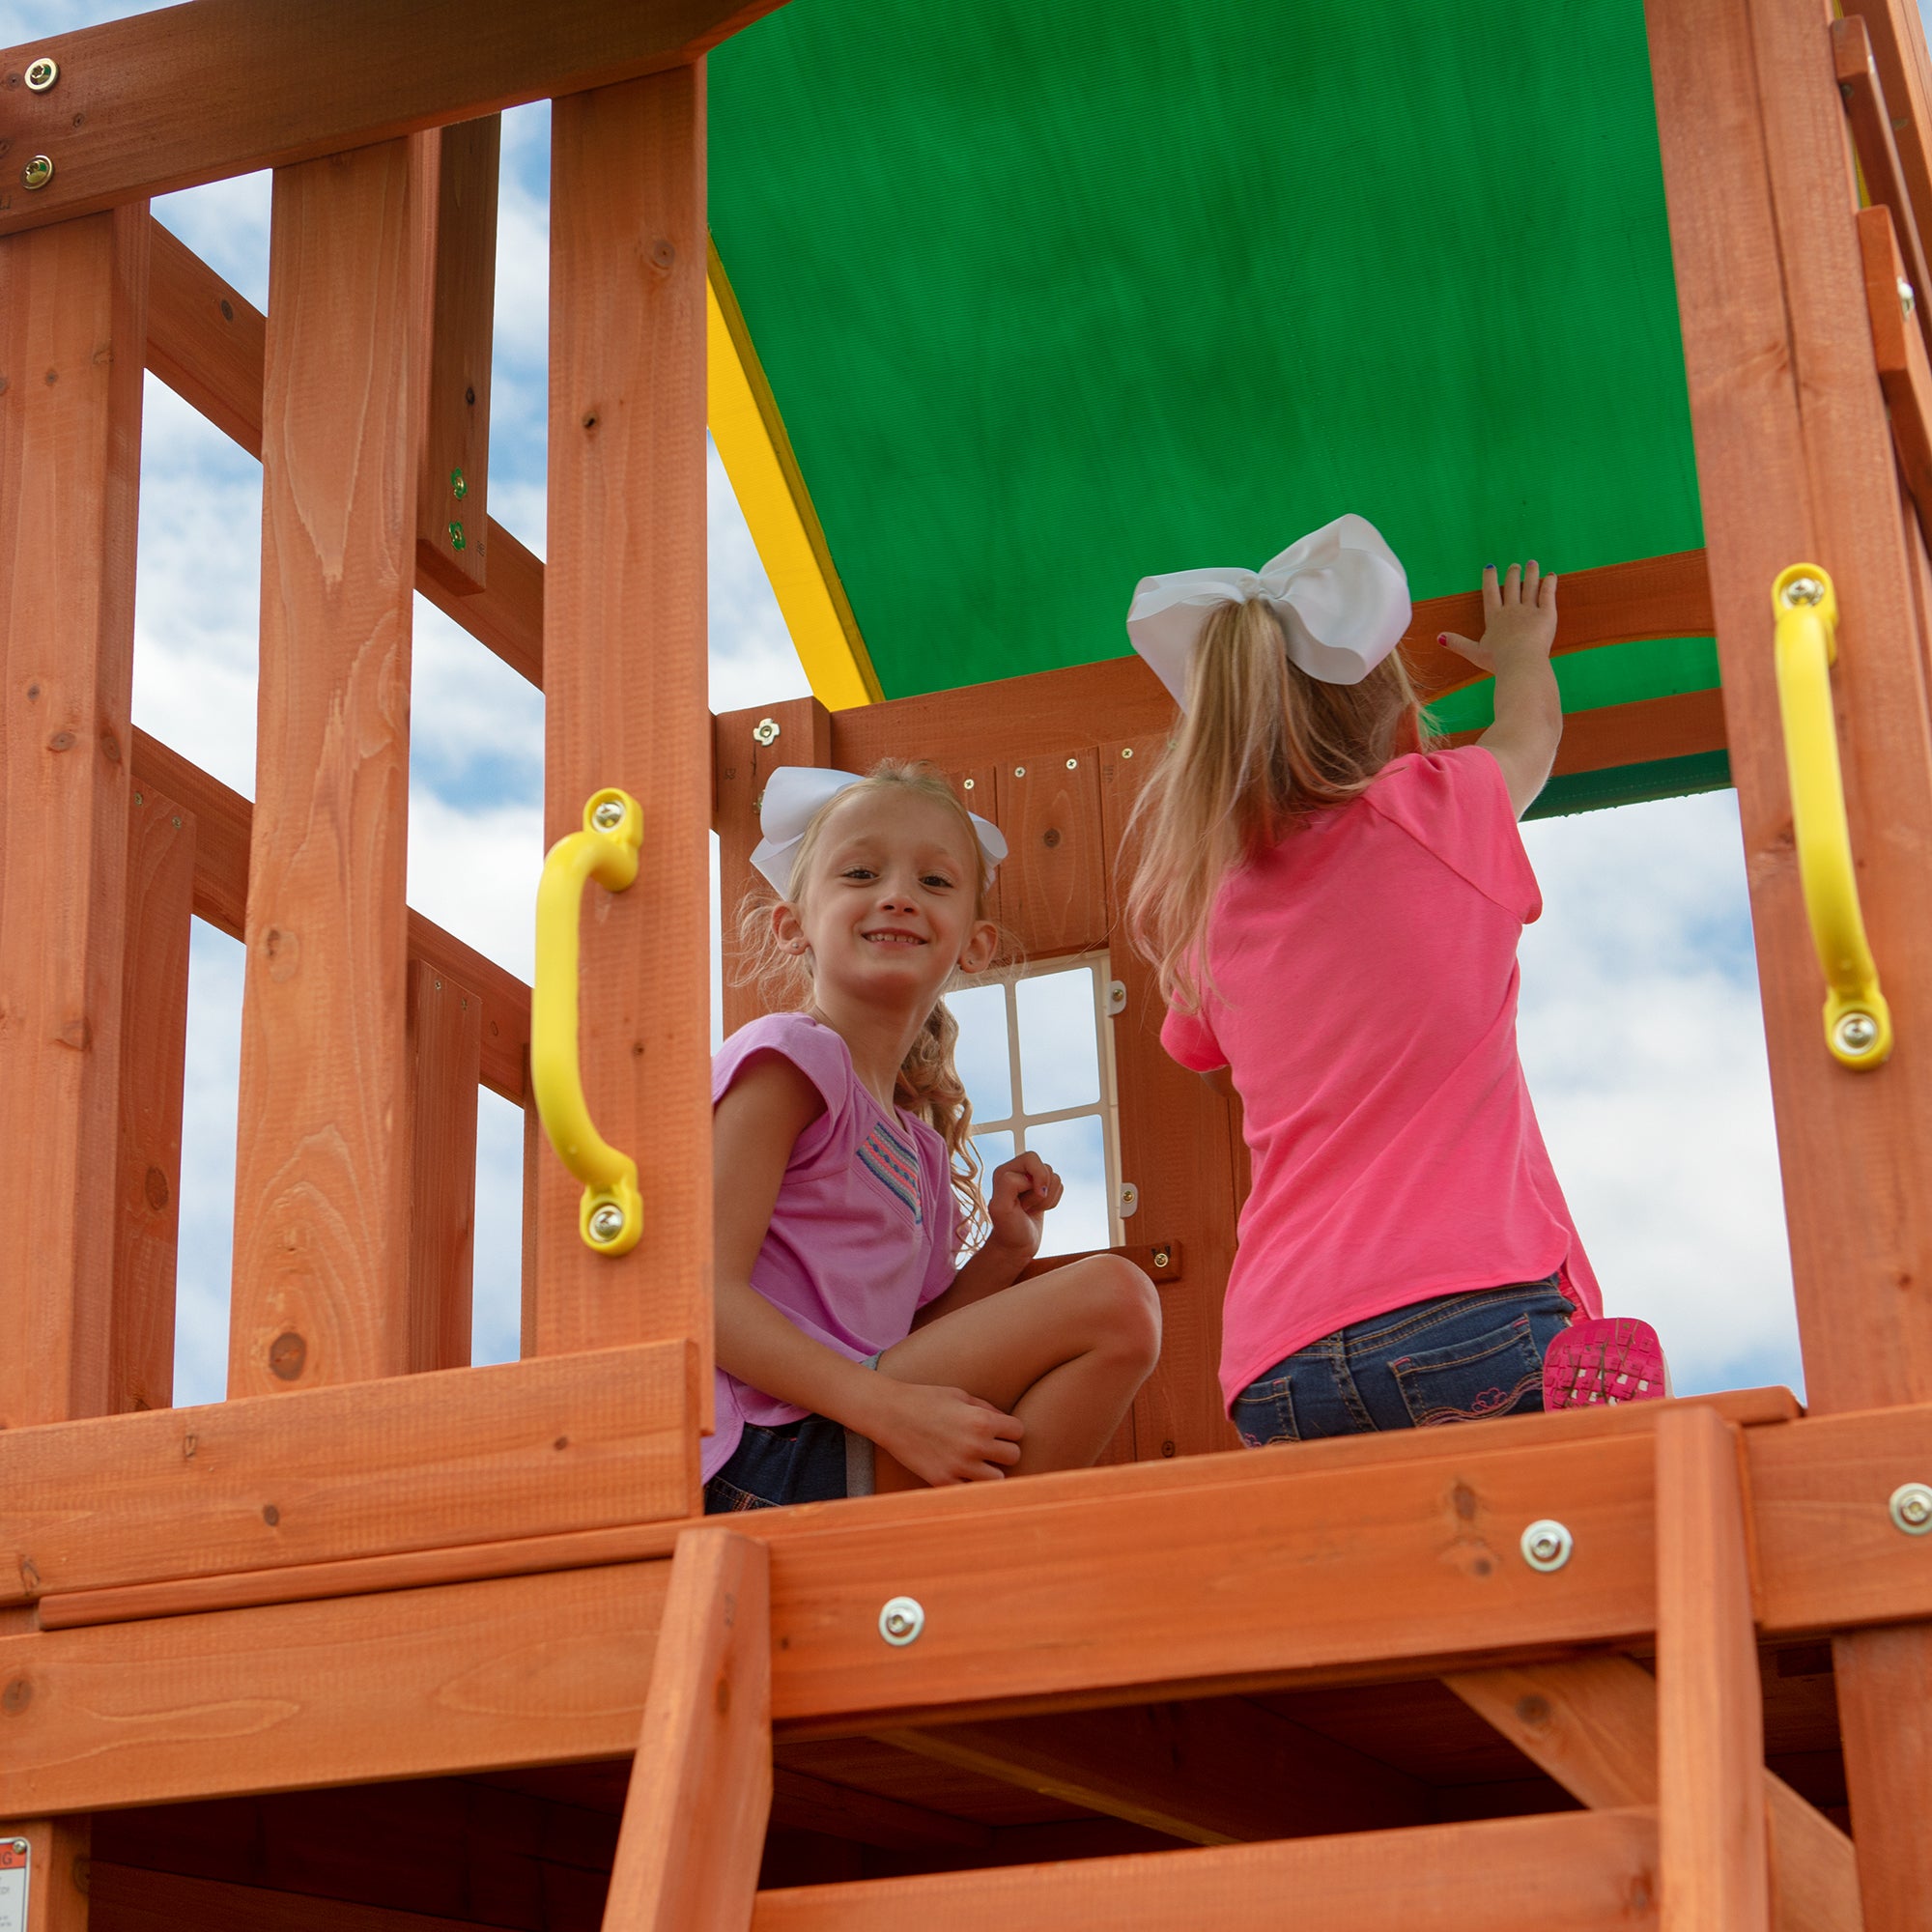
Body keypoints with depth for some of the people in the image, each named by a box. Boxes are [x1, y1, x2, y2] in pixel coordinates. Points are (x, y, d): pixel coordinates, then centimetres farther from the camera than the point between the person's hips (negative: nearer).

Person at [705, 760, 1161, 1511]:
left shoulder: (920, 1146, 21)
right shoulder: (792, 1056, -5)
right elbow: (706, 1294, -16)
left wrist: (1005, 1248, 7)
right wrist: (893, 1411, -22)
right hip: (762, 1453, -9)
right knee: (1112, 1300, -13)